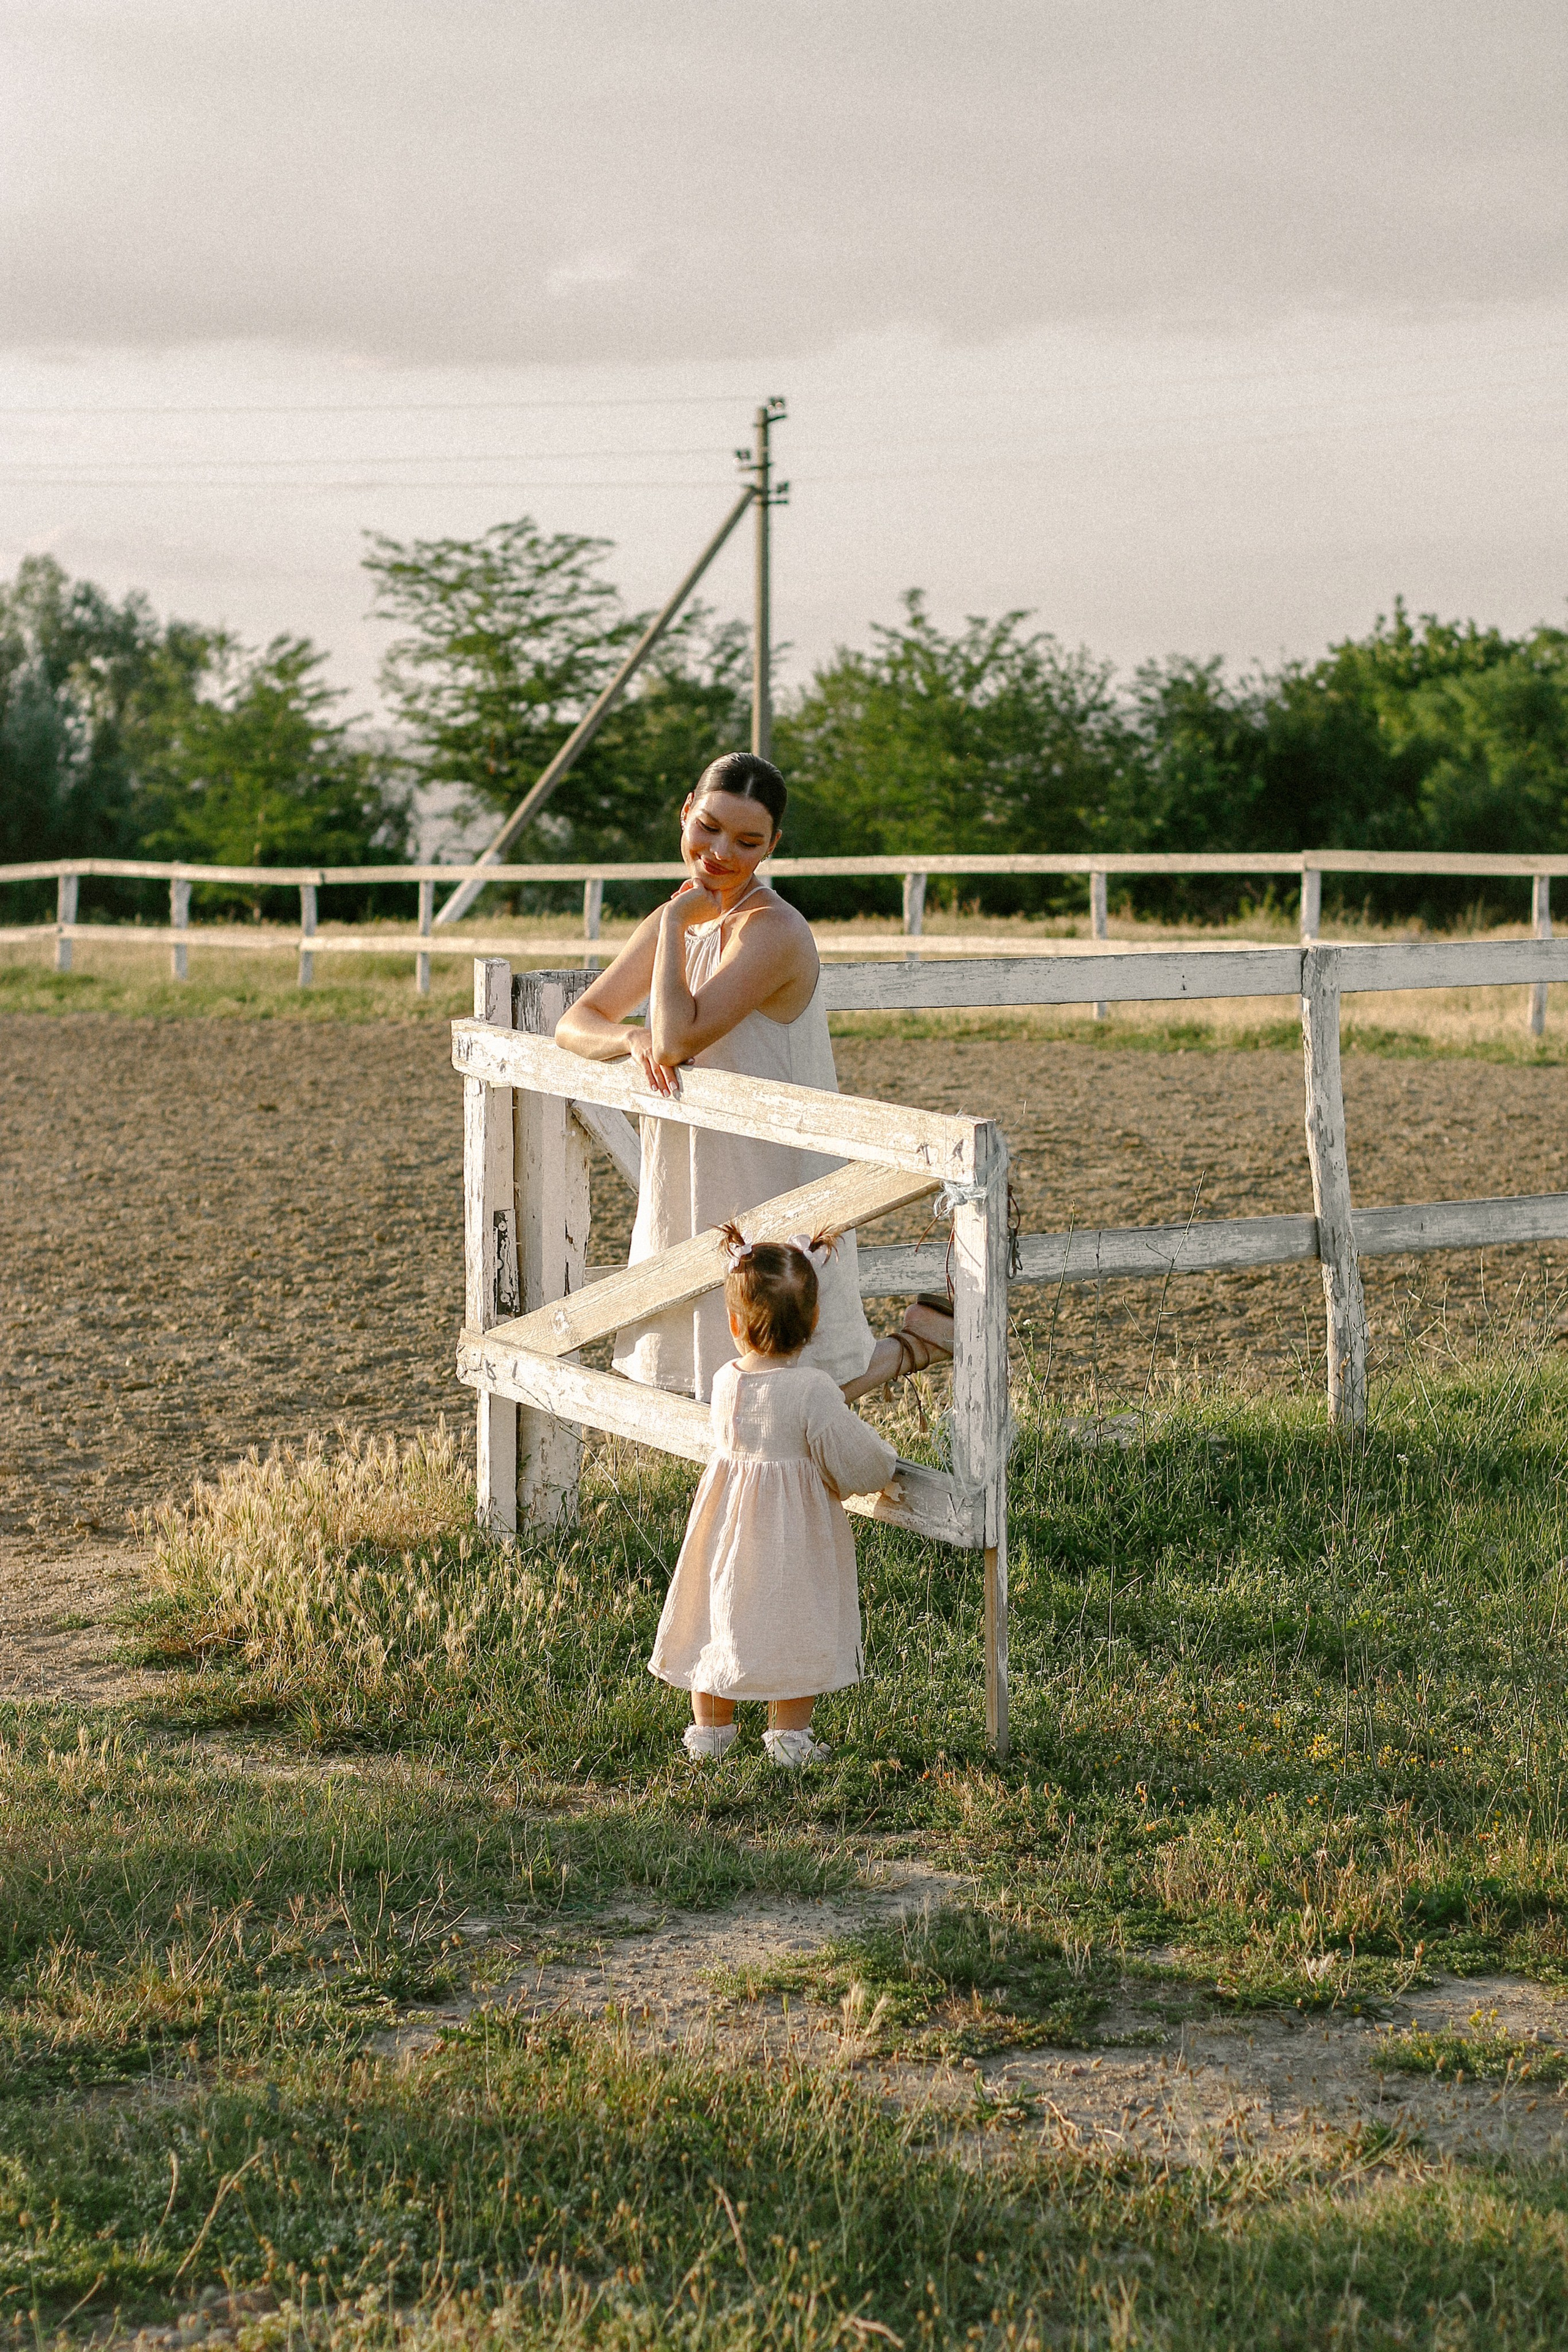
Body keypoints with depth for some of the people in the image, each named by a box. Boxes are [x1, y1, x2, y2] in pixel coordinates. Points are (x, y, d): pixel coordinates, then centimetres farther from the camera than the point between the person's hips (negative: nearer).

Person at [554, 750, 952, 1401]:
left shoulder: (773, 933, -21)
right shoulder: (673, 924, 5)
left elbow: (681, 1037, -30)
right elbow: (574, 1026, 6)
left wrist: (676, 923, -20)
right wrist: (634, 1039, -15)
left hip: (772, 1194, -8)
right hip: (691, 1187, 8)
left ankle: (923, 1337, 25)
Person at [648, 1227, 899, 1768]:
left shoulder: (725, 1383, -8)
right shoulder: (813, 1391, -22)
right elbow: (852, 1465, -17)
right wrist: (883, 1461, 6)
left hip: (728, 1520, 4)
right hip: (793, 1529, -4)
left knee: (718, 1615, 18)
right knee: (794, 1618, 12)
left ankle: (709, 1729, 30)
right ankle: (789, 1735, 18)